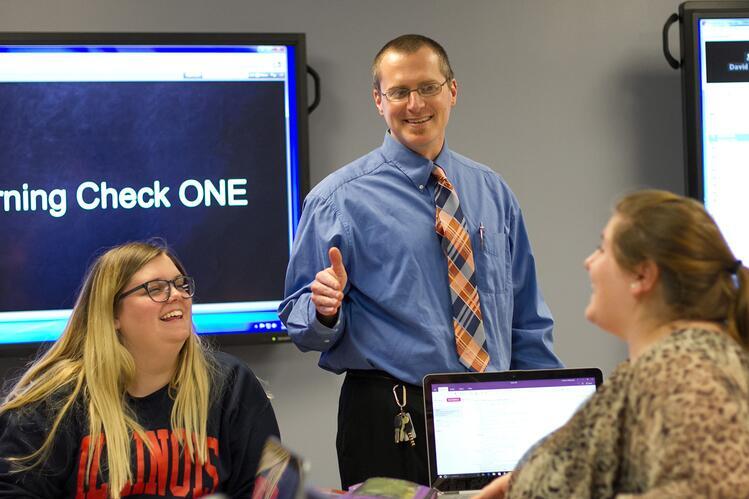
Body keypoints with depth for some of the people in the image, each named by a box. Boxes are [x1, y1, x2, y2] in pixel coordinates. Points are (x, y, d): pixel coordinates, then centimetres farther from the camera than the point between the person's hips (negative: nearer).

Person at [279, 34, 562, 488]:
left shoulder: (493, 193, 10)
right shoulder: (341, 199, -3)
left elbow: (528, 323, 13)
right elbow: (299, 319, -2)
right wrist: (325, 309, -25)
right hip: (391, 419, -4)